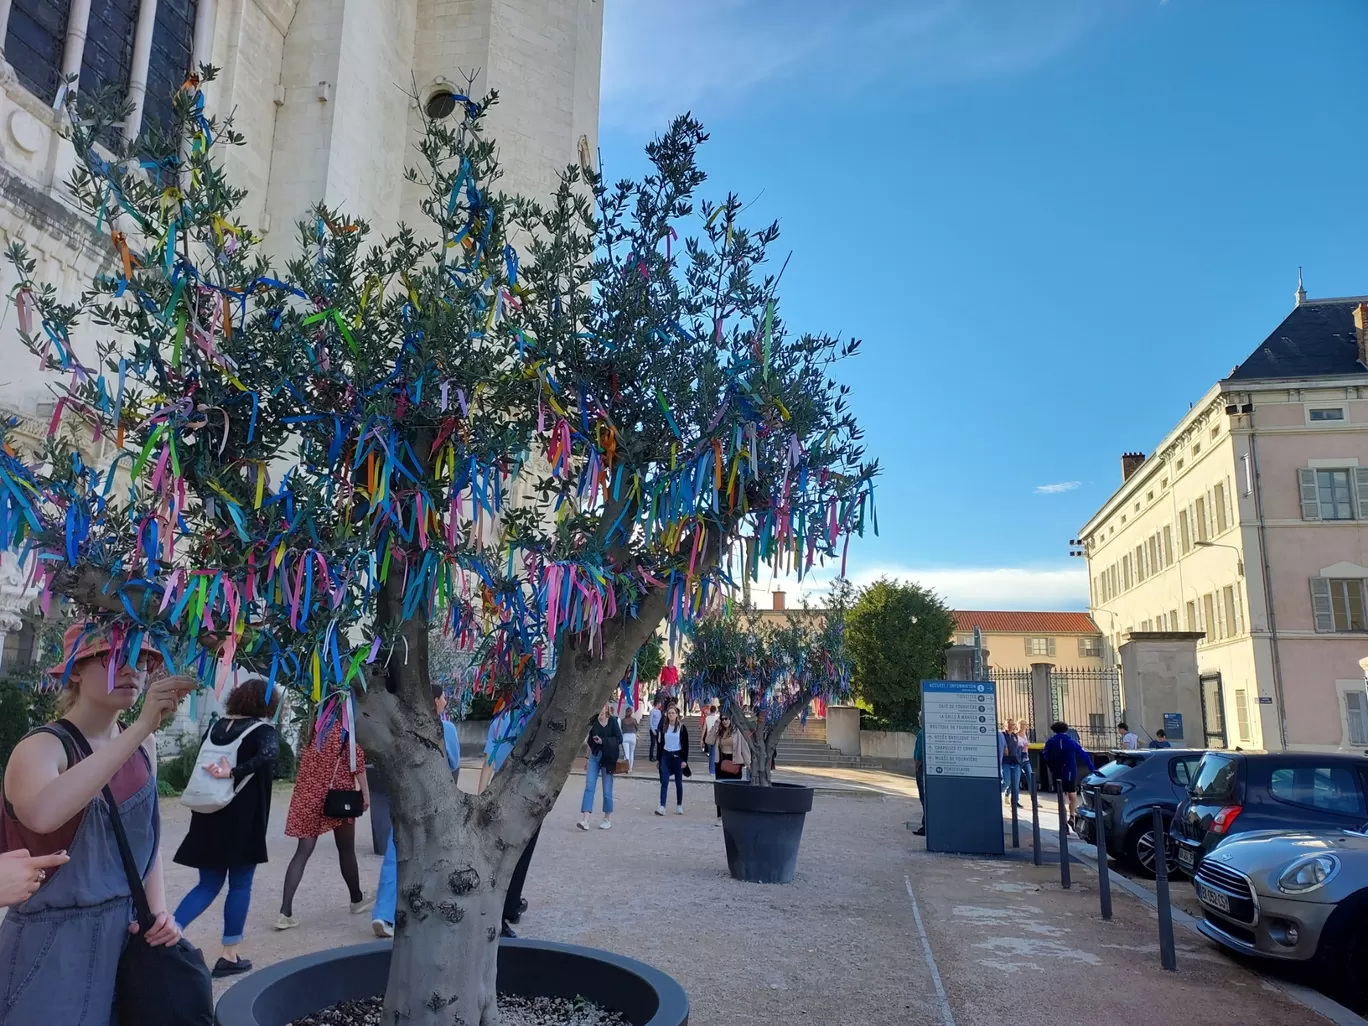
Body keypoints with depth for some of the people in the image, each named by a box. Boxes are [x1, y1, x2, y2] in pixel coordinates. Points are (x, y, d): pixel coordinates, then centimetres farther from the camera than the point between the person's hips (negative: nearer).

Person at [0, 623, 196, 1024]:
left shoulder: (144, 747, 3)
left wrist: (158, 910, 0)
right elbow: (42, 815, -39)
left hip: (126, 934, 6)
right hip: (54, 943, -6)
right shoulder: (42, 747, -16)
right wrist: (141, 727, -41)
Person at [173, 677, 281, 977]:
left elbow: (201, 767, 10)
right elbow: (268, 755, -29)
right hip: (244, 820, -5)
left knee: (208, 884, 17)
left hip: (209, 816, 5)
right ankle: (229, 956, 12)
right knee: (240, 885, 7)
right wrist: (233, 773, -27)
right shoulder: (262, 730, -8)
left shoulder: (215, 727, 9)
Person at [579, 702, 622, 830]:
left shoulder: (612, 721, -4)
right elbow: (590, 741, 12)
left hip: (607, 758, -3)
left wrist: (603, 741, -18)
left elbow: (619, 739, -9)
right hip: (594, 756, 3)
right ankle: (585, 819, -11)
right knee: (589, 787, -7)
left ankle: (608, 819, 18)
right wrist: (587, 758, 14)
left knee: (607, 790, 5)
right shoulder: (593, 721, 5)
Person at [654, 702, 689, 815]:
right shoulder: (663, 726, 3)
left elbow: (685, 745, -4)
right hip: (666, 756, 2)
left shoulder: (682, 727, -4)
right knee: (664, 782, -6)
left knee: (678, 782, 8)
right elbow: (660, 743, 8)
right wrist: (659, 758, 6)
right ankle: (662, 807, -10)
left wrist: (684, 760, -9)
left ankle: (679, 806, 19)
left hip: (677, 756, -2)